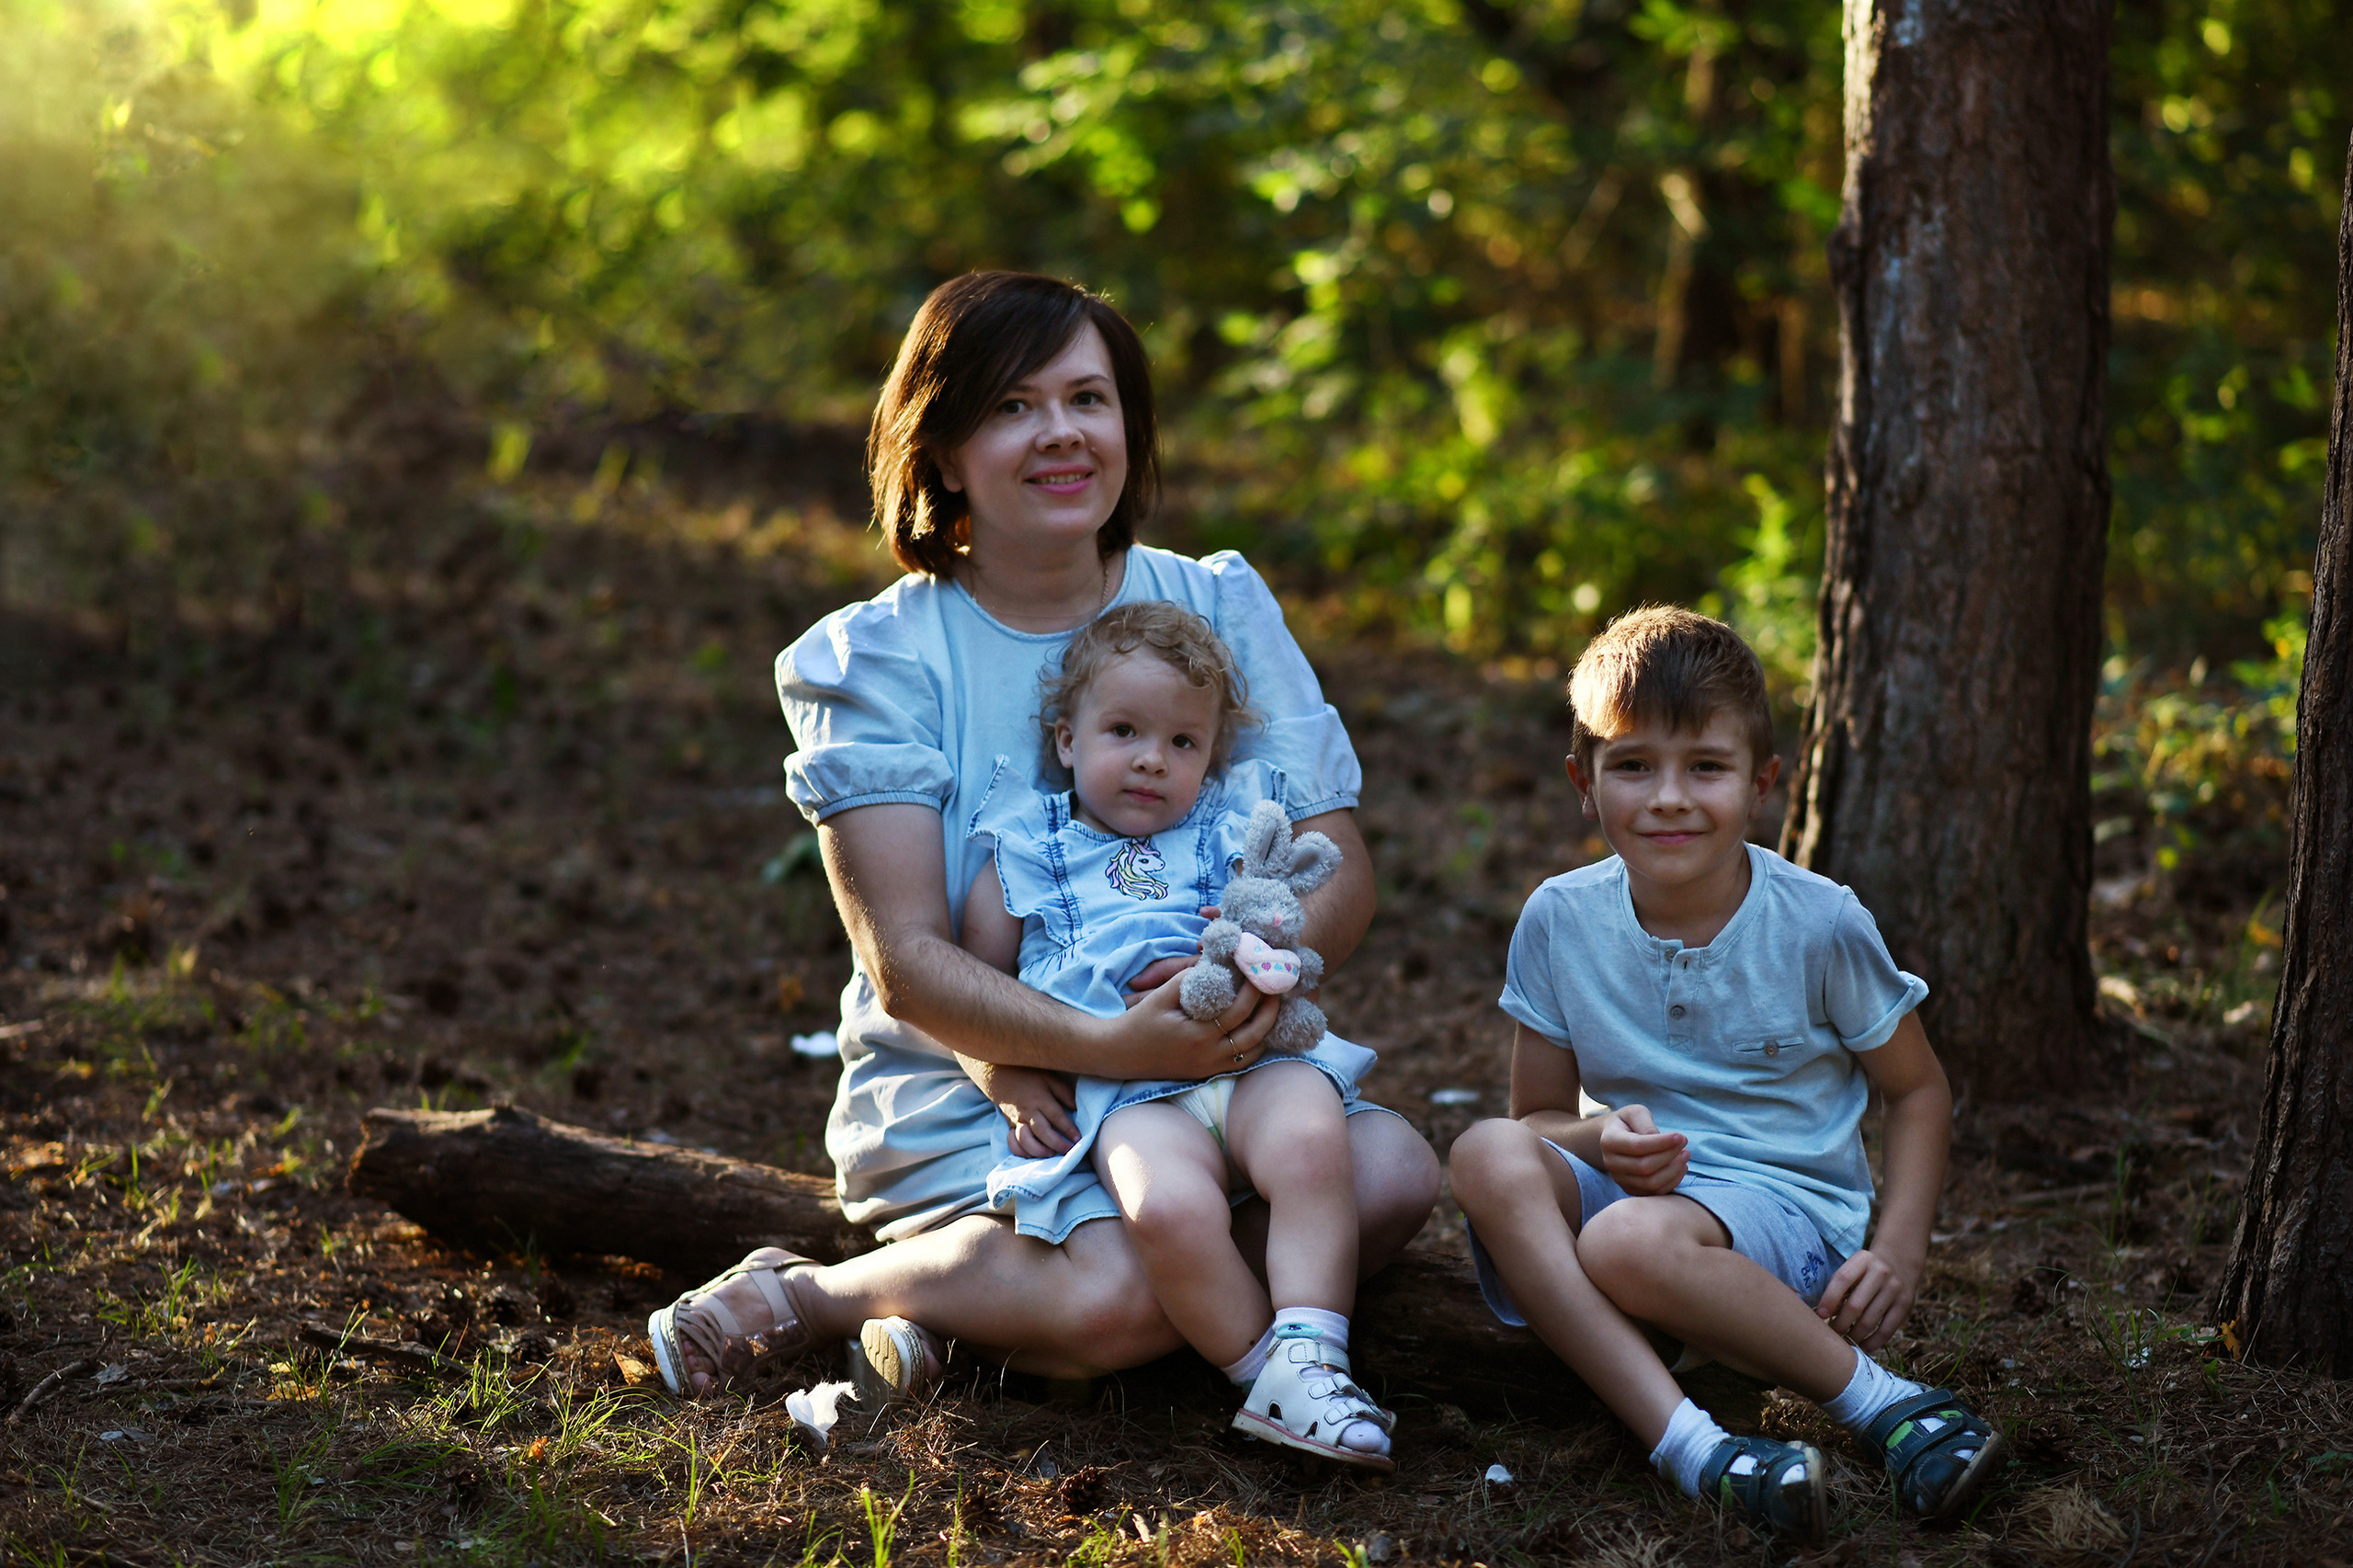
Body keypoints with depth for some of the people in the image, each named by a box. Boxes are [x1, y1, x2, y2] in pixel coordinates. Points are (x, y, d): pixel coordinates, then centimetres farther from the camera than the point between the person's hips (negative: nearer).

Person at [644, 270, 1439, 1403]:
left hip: (1206, 1059, 5)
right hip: (962, 1093, -5)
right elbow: (907, 962, -13)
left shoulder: (1218, 609, 7)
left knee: (1390, 1176, -25)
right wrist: (1108, 1047, -30)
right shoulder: (879, 659, -4)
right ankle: (805, 1297, -5)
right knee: (1116, 1302, -33)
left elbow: (1338, 869, 2)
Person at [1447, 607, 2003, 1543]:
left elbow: (1918, 1091, 5)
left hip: (1789, 1209, -4)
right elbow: (1537, 1116, 8)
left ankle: (1879, 1402, -21)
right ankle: (1690, 1445, -38)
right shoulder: (1559, 923, 0)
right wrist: (1602, 1140, -17)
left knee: (1630, 1244, -38)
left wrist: (1899, 1254, -11)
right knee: (1487, 1156, -29)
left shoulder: (1819, 925, -7)